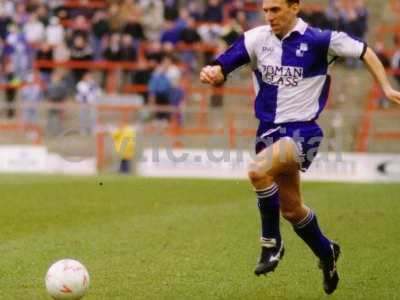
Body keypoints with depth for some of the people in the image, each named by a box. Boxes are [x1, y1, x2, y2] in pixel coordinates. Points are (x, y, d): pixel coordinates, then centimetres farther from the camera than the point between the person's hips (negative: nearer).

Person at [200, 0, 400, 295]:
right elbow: (221, 68, -1)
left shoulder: (317, 40, -11)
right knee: (291, 209, 15)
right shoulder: (256, 39, -1)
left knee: (258, 170, -32)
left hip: (302, 130, -6)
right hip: (269, 129, 6)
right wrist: (211, 73, -24)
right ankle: (326, 252, 42)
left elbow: (364, 52, 0)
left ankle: (272, 242, -13)